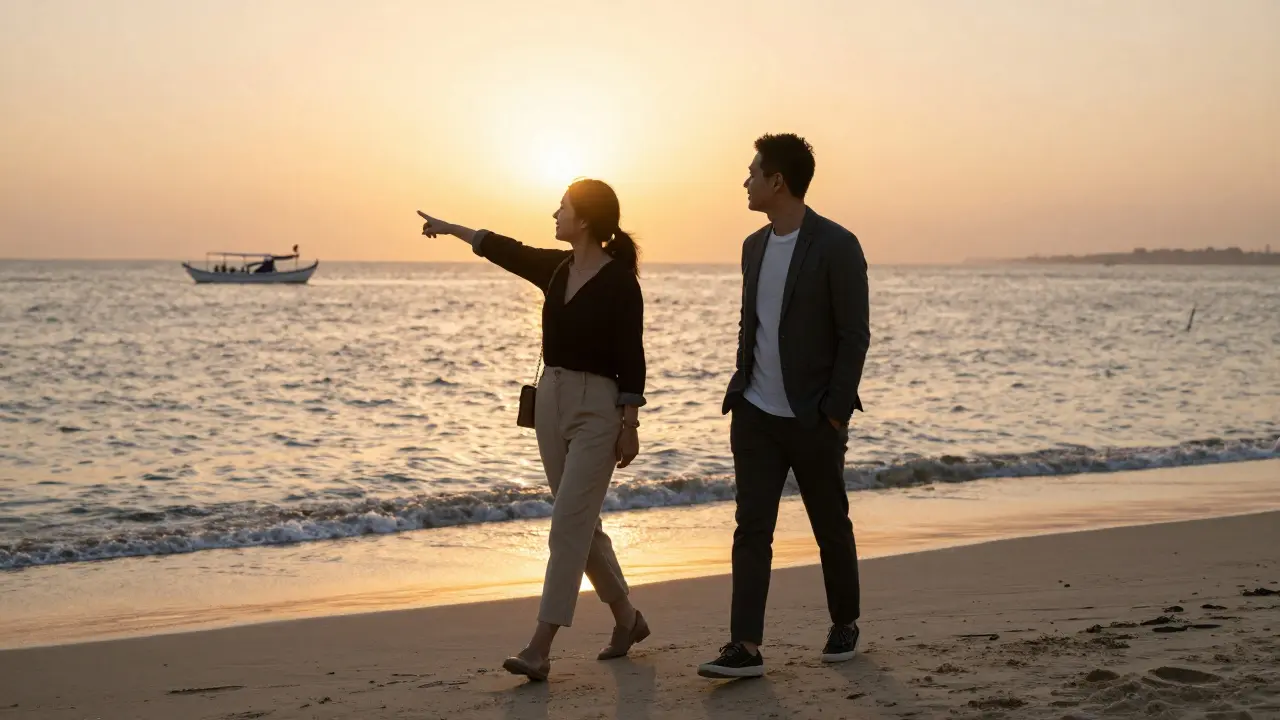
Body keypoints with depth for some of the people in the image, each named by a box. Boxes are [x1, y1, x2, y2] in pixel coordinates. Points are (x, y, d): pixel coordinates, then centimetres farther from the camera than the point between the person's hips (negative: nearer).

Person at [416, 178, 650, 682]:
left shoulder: (619, 281, -12)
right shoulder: (557, 268, 7)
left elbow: (631, 359, -12)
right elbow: (505, 250, 23)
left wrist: (630, 426, -14)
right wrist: (451, 229, 35)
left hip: (598, 407, -8)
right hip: (551, 399, 8)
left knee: (568, 525, -11)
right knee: (581, 523, 13)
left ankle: (540, 648, -13)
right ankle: (626, 620, 28)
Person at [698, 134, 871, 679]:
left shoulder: (836, 246, -11)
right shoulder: (754, 246, 10)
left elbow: (855, 336, -12)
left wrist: (835, 414, -14)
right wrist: (741, 390, 12)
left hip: (813, 420, -5)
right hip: (755, 415, 6)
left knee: (831, 528, 10)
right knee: (751, 529, -1)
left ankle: (845, 625, 29)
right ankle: (746, 647, -3)